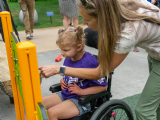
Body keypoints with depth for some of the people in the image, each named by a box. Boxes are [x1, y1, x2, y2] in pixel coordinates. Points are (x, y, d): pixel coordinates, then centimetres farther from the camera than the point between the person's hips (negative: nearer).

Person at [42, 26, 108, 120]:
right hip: (64, 94, 8)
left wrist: (81, 91, -20)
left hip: (80, 101, -8)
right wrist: (62, 80, 2)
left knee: (51, 112, -26)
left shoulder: (89, 62, -21)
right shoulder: (68, 58, 2)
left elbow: (103, 85, -17)